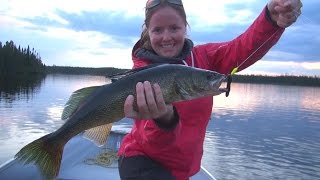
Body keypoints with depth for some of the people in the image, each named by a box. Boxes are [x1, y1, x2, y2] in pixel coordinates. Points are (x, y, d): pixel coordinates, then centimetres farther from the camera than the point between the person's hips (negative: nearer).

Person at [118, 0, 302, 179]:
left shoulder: (202, 57, -5)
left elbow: (243, 48, -21)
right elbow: (152, 139, -27)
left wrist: (272, 18, -39)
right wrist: (165, 120, -49)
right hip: (144, 161, -4)